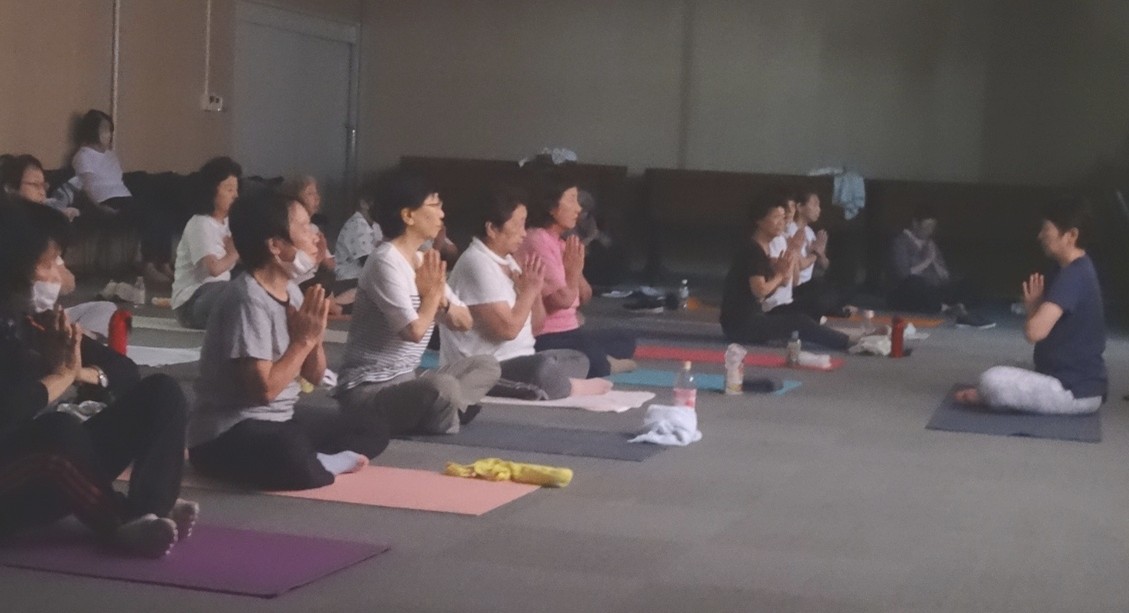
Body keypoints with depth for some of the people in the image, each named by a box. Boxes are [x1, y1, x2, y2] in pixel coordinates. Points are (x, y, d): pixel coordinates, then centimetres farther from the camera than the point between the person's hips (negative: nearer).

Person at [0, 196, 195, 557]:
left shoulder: (29, 314, 9)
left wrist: (74, 369, -11)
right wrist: (63, 372, -11)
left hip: (57, 468, 8)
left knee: (160, 391, -6)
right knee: (59, 428, -38)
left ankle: (147, 511, -27)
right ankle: (119, 524, -17)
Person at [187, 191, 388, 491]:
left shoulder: (290, 291, 8)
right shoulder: (248, 299, -18)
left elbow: (314, 376, 13)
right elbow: (264, 389, -24)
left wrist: (315, 335, -7)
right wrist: (304, 339, -13)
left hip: (278, 424, 10)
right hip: (227, 435, -9)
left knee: (373, 429, 12)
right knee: (296, 461, -40)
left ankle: (312, 462, -8)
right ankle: (325, 464, -9)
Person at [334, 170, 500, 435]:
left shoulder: (423, 260, 9)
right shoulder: (386, 262, -17)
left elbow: (465, 321, 13)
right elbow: (414, 331, -24)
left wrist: (440, 299, -8)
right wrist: (432, 293, -5)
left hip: (404, 382, 10)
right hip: (367, 391, -10)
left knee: (486, 365, 7)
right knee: (443, 386, -35)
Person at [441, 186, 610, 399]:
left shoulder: (507, 261, 12)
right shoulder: (478, 264, -17)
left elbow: (535, 325, 16)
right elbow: (507, 329, -22)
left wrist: (535, 290, -2)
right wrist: (529, 290, -9)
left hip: (514, 362, 10)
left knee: (577, 359, 15)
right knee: (544, 368, -34)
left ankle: (554, 386, -12)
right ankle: (567, 388, -6)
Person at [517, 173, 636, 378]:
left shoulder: (561, 243, 13)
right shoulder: (538, 242, -17)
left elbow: (585, 296, 16)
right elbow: (563, 299, -20)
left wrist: (576, 270, -2)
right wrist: (573, 270, -2)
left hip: (569, 331, 10)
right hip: (546, 339, -10)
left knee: (624, 340, 20)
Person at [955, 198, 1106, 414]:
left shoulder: (1072, 276, -23)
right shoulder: (1076, 268, 9)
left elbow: (1035, 331, -34)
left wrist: (1032, 307, -11)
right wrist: (1036, 305, -7)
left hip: (1077, 391, -11)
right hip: (1078, 381, 11)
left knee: (993, 381, -25)